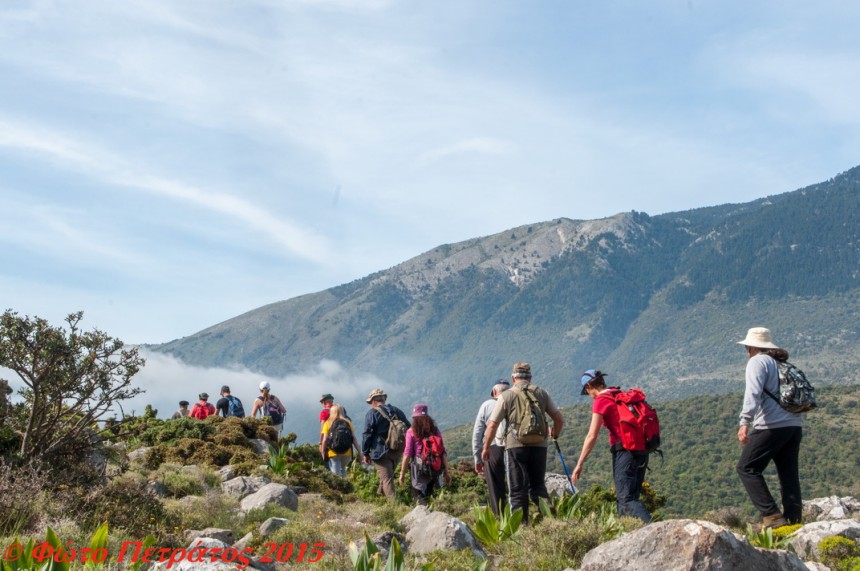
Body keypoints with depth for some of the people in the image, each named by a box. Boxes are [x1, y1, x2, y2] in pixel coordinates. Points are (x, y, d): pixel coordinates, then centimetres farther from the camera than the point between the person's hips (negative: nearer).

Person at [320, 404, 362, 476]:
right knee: (343, 470, 25)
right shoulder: (348, 423, 5)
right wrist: (359, 452, 4)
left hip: (333, 453, -2)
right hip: (347, 453, 2)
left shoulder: (328, 423, 0)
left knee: (337, 474, 3)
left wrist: (323, 453, 3)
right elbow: (354, 439, 1)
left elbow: (325, 440, -6)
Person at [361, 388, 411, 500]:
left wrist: (365, 453, -2)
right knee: (387, 475, 22)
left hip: (381, 452, -6)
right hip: (397, 452, 6)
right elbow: (408, 429, 13)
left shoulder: (371, 413, -7)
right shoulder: (397, 411, 10)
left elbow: (367, 435, -9)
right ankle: (380, 495, 35)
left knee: (387, 479, -4)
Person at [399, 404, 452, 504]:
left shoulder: (411, 432, -4)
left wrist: (402, 473, -3)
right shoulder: (435, 430, 6)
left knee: (420, 499, 2)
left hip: (418, 469, -4)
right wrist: (446, 471, 9)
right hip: (434, 468, 4)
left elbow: (407, 454, -8)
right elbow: (443, 452, 4)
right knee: (428, 496, 20)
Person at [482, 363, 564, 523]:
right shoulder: (542, 393, 8)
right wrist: (555, 434, 31)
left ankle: (521, 524, 2)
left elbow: (492, 425, -2)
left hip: (516, 446, -2)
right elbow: (559, 419, 10)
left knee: (518, 489, 4)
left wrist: (486, 448, 9)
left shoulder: (506, 396, 1)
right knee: (538, 485, 13)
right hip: (539, 445, 2)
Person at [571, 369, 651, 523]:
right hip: (642, 450, 8)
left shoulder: (600, 401, -5)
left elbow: (592, 436, -9)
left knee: (626, 500, -11)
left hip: (624, 451, -8)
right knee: (632, 497, 13)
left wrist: (580, 464, -6)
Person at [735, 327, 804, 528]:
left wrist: (745, 422, -25)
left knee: (747, 468, -2)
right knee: (789, 474, 10)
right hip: (795, 425, 8)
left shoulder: (758, 361, -2)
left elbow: (753, 393, -17)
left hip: (772, 426, -8)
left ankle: (771, 515, -9)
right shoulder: (783, 364, 22)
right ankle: (793, 520, 7)